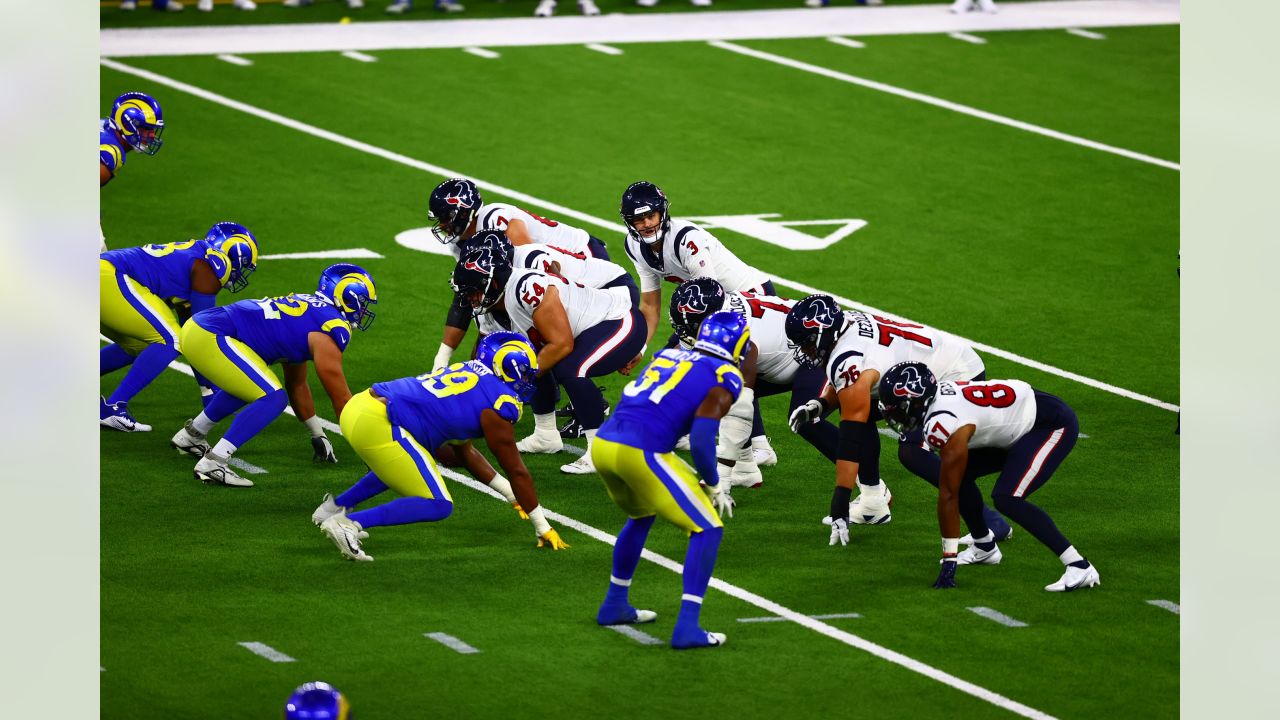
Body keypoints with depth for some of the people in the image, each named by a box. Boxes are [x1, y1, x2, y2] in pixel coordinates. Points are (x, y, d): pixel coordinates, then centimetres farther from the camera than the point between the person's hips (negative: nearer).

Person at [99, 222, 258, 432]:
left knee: (139, 346, 23)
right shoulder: (210, 267, -2)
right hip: (110, 280, -10)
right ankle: (112, 407, -11)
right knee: (170, 341, -7)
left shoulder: (192, 255, 26)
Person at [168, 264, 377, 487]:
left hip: (196, 327, 10)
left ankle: (190, 435, 38)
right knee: (273, 398, -11)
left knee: (249, 385, 30)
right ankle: (212, 464, -17)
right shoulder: (333, 329, -6)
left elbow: (297, 385, 32)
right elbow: (341, 398, -3)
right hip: (210, 338, -10)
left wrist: (318, 435, 40)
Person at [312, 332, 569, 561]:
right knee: (438, 506, -2)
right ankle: (348, 523, -14)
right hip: (378, 425, -9)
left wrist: (511, 493, 39)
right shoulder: (497, 403, -1)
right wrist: (543, 528, 14)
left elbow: (464, 453, 35)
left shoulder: (467, 371, 25)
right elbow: (517, 471, 5)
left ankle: (336, 506, 30)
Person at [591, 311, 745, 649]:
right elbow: (701, 441, -9)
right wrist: (713, 485, 7)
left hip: (602, 444, 7)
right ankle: (687, 628, -3)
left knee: (642, 516, 34)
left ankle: (614, 605, 42)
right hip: (640, 454, -7)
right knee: (708, 530, 6)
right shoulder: (723, 380, 1)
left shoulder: (668, 356, 22)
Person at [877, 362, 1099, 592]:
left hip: (1055, 425, -10)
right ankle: (985, 547, 27)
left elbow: (948, 496, -22)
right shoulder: (937, 392, -2)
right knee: (960, 476, 8)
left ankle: (1079, 567, -22)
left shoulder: (944, 425, -27)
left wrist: (949, 561, -17)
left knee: (1006, 499, -23)